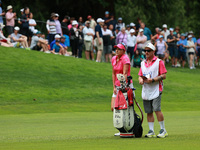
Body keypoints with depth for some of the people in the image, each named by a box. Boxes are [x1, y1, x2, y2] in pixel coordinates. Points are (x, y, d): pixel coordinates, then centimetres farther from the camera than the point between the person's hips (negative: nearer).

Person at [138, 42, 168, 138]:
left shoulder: (159, 62, -1)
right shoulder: (143, 63, 18)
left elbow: (164, 76, -7)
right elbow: (140, 75, 20)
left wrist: (152, 80, -18)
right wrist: (140, 79, -4)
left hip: (156, 90, -6)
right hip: (146, 91, 6)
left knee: (157, 109, -15)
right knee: (149, 111, 5)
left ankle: (163, 130, -7)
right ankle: (151, 131, 10)